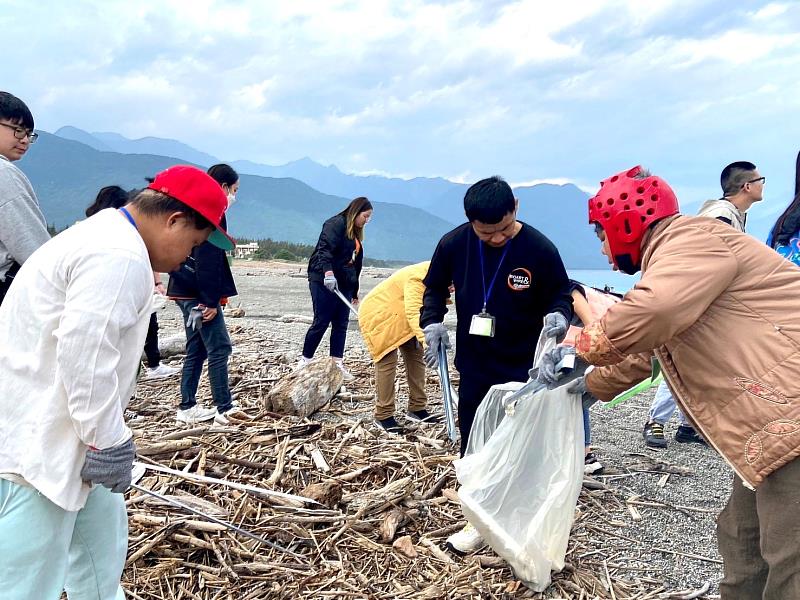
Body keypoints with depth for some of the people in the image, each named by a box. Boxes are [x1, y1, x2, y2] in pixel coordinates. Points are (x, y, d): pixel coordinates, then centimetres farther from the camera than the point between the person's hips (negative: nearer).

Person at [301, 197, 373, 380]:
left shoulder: (356, 234, 20)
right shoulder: (336, 224, -7)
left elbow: (356, 264, 23)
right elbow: (324, 248, -23)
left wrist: (355, 292, 23)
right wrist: (327, 271, -39)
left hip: (343, 284, 9)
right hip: (324, 281, -8)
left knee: (341, 324, 5)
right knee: (321, 322, -5)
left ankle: (337, 364, 9)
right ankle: (305, 360, 7)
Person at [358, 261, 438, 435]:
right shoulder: (418, 278, -34)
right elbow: (413, 312, -46)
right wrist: (426, 340, -58)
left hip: (399, 317, 10)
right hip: (378, 315, -9)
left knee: (415, 355, 6)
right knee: (387, 362, -14)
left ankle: (417, 409, 13)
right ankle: (383, 416, -6)